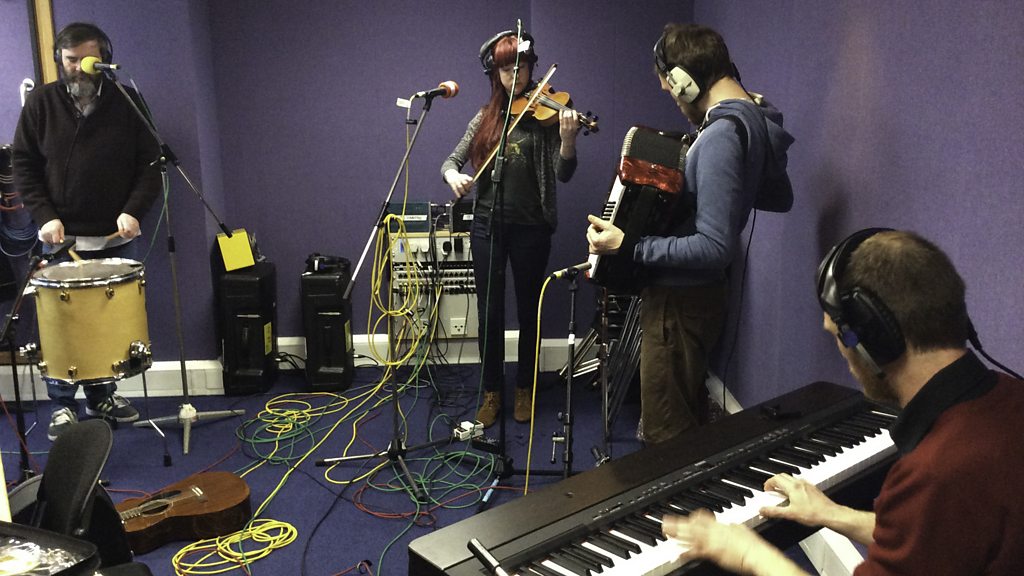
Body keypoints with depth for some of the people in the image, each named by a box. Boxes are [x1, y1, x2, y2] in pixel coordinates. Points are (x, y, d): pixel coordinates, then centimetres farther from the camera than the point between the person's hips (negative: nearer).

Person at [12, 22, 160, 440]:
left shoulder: (126, 103, 2)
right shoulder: (41, 103, 2)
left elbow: (150, 163, 3)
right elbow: (24, 166, 4)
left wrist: (133, 210, -12)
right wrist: (44, 216, -9)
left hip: (118, 237, 1)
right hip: (64, 238, -1)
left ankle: (102, 395, 22)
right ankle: (62, 406, 13)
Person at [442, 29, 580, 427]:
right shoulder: (486, 117, 7)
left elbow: (563, 174, -12)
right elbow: (452, 159, 7)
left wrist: (567, 140, -32)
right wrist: (452, 176, -17)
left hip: (530, 227, -2)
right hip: (488, 225, 2)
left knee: (528, 312, 10)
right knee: (489, 313, 7)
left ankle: (524, 390, 27)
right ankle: (492, 392, 22)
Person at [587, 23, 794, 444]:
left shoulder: (722, 134, -25)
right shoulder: (751, 121, 6)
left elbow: (714, 248, -29)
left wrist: (627, 245, -27)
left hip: (682, 297, -11)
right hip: (693, 290, 11)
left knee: (667, 433, 2)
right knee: (688, 416, 25)